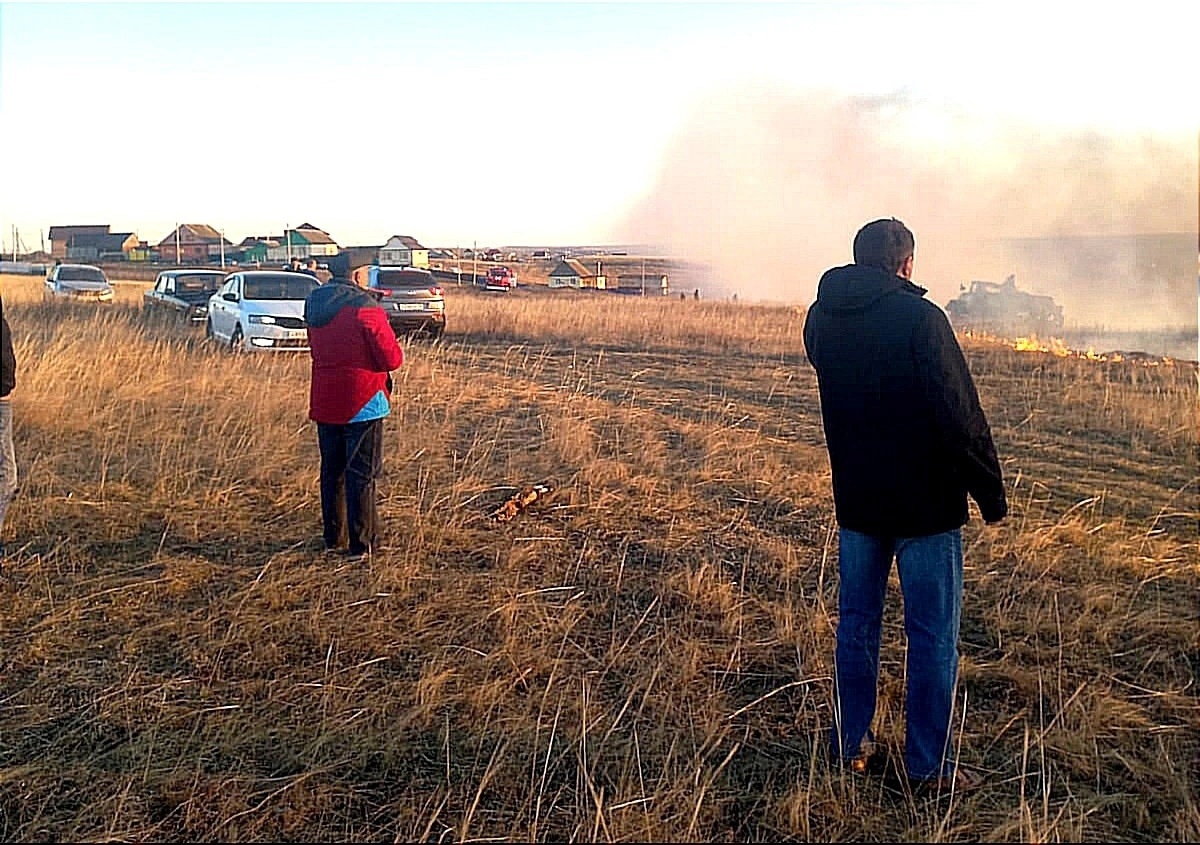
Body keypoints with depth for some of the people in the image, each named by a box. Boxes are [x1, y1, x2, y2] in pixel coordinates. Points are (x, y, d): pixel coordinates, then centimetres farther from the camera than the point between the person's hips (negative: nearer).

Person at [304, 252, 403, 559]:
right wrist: (398, 352, 4)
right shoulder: (364, 307, -17)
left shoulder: (314, 306, 7)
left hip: (324, 403, 7)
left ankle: (332, 537, 25)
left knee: (331, 470, 16)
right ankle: (361, 543, 7)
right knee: (362, 474, 1)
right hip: (361, 404, -7)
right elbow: (391, 358, -16)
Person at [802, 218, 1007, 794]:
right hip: (925, 504, -5)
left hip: (855, 500, 6)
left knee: (856, 622, 15)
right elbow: (961, 415, -16)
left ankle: (851, 744, 25)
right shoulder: (920, 318, -16)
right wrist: (990, 491, -7)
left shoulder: (820, 320, 2)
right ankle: (929, 768, 14)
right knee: (932, 636, 5)